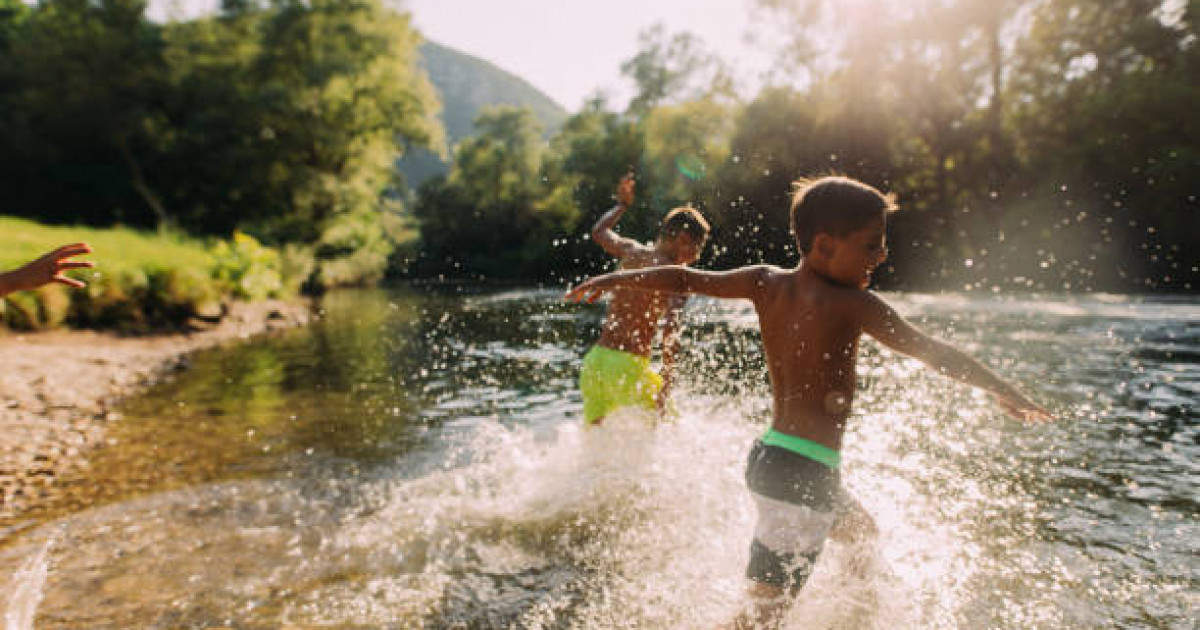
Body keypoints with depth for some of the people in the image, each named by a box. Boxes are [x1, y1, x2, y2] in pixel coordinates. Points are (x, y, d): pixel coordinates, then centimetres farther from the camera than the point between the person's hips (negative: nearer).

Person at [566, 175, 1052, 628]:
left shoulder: (766, 282, 2)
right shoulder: (853, 304, -13)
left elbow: (685, 279, 5)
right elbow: (933, 352, -6)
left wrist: (613, 281, 16)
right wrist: (1005, 392, 8)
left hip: (769, 458, 8)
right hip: (802, 474, -8)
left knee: (863, 533, 32)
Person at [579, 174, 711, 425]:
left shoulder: (632, 251, 10)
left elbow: (599, 232, 30)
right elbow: (671, 325, -24)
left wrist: (622, 205, 44)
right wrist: (667, 380, -26)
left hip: (594, 360, 6)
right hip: (627, 367, -6)